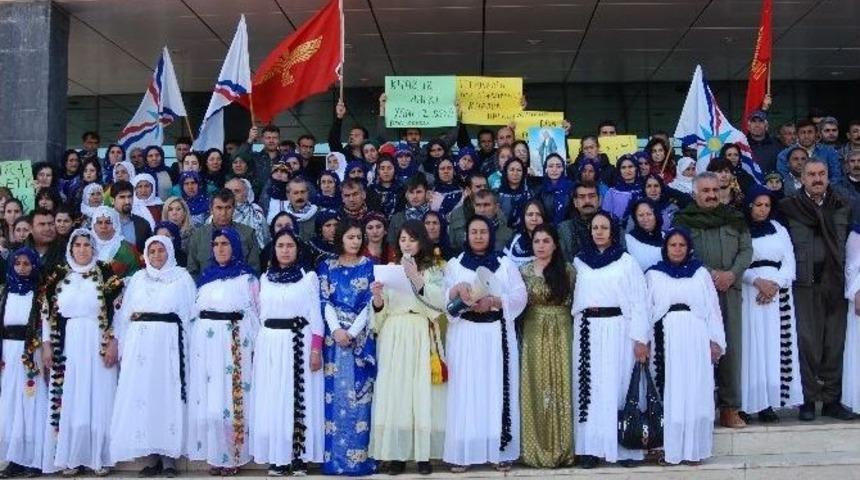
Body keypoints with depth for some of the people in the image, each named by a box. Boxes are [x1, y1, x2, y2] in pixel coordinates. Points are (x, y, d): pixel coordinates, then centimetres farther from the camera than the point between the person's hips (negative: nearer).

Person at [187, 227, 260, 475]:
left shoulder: (247, 276, 2)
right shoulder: (205, 275, 15)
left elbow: (254, 312, -1)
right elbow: (195, 311, 18)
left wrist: (252, 345, -7)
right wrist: (194, 342, 11)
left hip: (234, 342, -4)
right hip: (205, 342, 4)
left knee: (231, 398, -5)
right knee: (207, 400, 3)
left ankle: (232, 455, 2)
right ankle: (213, 454, 11)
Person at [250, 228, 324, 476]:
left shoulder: (309, 277, 2)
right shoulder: (265, 278, 12)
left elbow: (315, 315, -2)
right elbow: (260, 314, 15)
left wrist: (316, 349, -10)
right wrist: (257, 347, 10)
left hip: (300, 343, -3)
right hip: (270, 344, 3)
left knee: (300, 400, -2)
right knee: (272, 401, 3)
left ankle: (299, 457, 4)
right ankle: (277, 457, 9)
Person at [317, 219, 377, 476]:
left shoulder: (370, 266, 6)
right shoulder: (327, 266, 10)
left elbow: (371, 303, -2)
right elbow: (325, 301, 2)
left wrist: (352, 332, -12)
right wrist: (336, 330, -13)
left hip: (362, 336, -1)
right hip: (334, 334, 1)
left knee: (360, 392, -2)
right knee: (335, 393, 1)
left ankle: (360, 456, 2)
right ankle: (334, 456, 7)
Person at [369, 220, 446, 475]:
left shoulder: (432, 270, 7)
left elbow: (441, 301, -9)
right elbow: (381, 311, 9)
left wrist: (416, 278, -17)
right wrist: (377, 298, -12)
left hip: (421, 337, -2)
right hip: (393, 337, 2)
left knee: (422, 391, -4)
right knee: (393, 392, -3)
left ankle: (423, 454, 3)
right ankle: (396, 454, 3)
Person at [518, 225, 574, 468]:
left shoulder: (567, 270, 3)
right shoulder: (524, 271, 5)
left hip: (561, 335, 0)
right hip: (534, 335, 1)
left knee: (560, 387, 1)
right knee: (536, 389, 2)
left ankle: (560, 448, 11)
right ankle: (538, 449, 10)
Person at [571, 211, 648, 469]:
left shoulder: (627, 261, 2)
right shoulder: (579, 261, 11)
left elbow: (639, 301, -2)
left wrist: (640, 337, -9)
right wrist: (579, 327, 6)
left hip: (616, 329, -3)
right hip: (587, 330, 3)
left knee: (617, 385, -2)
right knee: (588, 387, 3)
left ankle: (625, 447, 4)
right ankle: (590, 447, 7)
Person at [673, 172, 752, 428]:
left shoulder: (734, 218, 16)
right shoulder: (683, 220, 5)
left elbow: (746, 250, 9)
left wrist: (732, 274, -8)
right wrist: (710, 274, -13)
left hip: (730, 291, 3)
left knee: (730, 346, 2)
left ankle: (729, 408, 7)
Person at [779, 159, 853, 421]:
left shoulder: (840, 207, 12)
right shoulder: (790, 207, 4)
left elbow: (844, 243, 12)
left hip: (835, 281, 3)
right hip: (806, 281, -3)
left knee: (834, 342, 5)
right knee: (808, 341, -3)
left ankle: (832, 399, 13)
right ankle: (808, 400, 5)